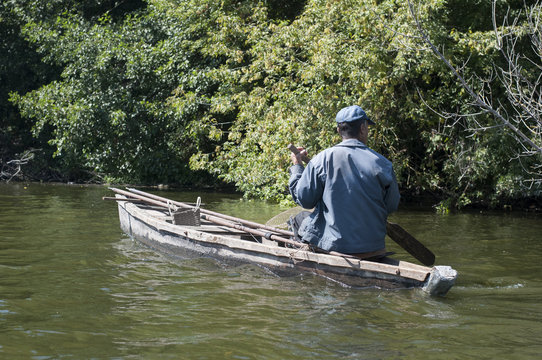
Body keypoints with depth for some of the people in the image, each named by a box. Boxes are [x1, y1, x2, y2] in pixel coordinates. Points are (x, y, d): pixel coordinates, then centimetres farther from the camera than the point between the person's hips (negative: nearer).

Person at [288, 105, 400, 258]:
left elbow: (304, 199, -5)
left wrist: (297, 166, 9)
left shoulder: (323, 159, -10)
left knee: (297, 218, 24)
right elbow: (392, 206, 3)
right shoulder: (382, 164, -6)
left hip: (333, 245, -2)